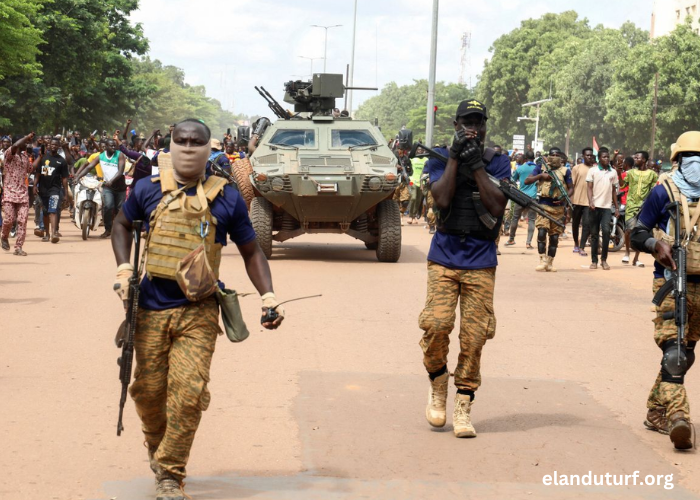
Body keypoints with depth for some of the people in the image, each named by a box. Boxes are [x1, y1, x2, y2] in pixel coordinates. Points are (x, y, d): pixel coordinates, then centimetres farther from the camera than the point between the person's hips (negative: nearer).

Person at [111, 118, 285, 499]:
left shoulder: (226, 199, 0)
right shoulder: (148, 191, 2)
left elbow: (250, 251, 9)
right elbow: (122, 224, 21)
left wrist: (268, 296, -3)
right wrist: (124, 269, 5)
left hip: (198, 313, -2)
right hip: (151, 309, 2)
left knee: (188, 392, -12)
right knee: (148, 390, 8)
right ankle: (156, 447, 39)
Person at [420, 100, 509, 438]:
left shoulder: (498, 163, 7)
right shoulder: (439, 159, 7)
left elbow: (498, 207, -7)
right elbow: (442, 198, -10)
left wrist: (476, 165, -11)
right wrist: (455, 157, -10)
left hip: (481, 262, 0)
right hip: (444, 258, 0)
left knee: (474, 335, -5)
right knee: (436, 323, -15)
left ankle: (463, 406, 4)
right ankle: (437, 383, 11)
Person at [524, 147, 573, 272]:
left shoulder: (565, 171, 6)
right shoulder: (541, 167, 6)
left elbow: (571, 188, 7)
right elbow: (527, 181, 1)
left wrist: (564, 197, -14)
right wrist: (541, 175, -14)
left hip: (558, 207, 1)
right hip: (544, 205, -1)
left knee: (554, 236, 5)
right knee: (541, 232, -16)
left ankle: (550, 263, 13)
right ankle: (542, 261, -12)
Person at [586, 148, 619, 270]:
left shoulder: (613, 172, 12)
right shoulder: (593, 171, 4)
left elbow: (614, 190, 17)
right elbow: (590, 188, 0)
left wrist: (617, 207, 14)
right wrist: (590, 202, -16)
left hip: (607, 206, 1)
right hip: (595, 206, -1)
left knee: (606, 231, -14)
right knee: (594, 234, 4)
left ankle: (604, 260, -4)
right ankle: (594, 261, 11)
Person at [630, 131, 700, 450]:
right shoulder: (664, 192, -2)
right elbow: (637, 233, 1)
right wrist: (656, 244, -18)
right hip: (670, 281, -5)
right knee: (673, 350, -17)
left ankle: (656, 411, 24)